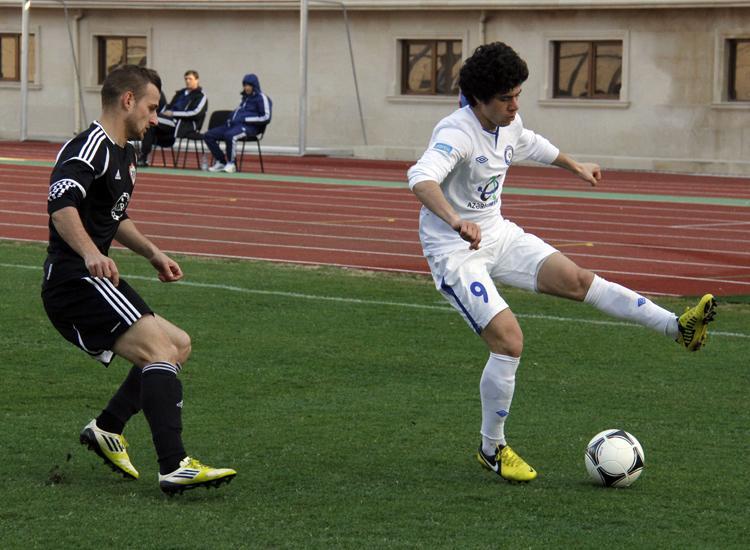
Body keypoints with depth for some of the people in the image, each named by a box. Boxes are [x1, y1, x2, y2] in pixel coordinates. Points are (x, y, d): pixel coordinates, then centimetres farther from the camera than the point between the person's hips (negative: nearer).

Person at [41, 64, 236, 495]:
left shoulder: (125, 155, 20)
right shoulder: (91, 147, -13)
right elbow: (62, 204, -31)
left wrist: (153, 253, 24)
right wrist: (91, 254, -44)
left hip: (95, 282, 11)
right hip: (75, 281, -11)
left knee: (179, 345, 17)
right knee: (160, 350, -23)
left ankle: (108, 428, 12)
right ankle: (175, 467, -33)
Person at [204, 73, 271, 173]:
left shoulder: (261, 98, 0)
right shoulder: (245, 97, 27)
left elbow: (266, 118, -9)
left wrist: (246, 119, -12)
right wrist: (231, 118, 16)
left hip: (249, 127, -9)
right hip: (233, 124, 9)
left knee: (229, 135, -40)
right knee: (208, 135, -2)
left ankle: (231, 164, -27)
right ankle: (221, 162, 0)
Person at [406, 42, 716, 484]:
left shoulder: (509, 124, 0)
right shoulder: (458, 133, -27)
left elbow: (531, 144, 27)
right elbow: (421, 178, -47)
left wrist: (575, 166, 40)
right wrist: (454, 220, -64)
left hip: (498, 235, 8)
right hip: (455, 253, -8)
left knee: (577, 279, -7)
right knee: (509, 340, -17)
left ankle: (678, 328, -7)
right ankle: (492, 449, 0)